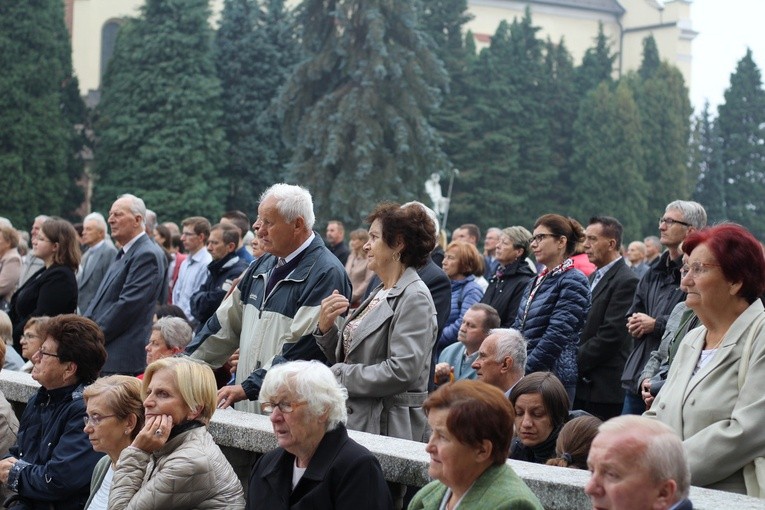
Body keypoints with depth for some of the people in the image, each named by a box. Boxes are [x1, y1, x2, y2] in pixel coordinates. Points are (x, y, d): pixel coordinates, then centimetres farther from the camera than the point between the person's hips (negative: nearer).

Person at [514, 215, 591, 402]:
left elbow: (557, 334, -16)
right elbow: (519, 329, 18)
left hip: (555, 378, -7)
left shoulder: (573, 281, -7)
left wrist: (525, 371, -18)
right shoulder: (535, 283, 18)